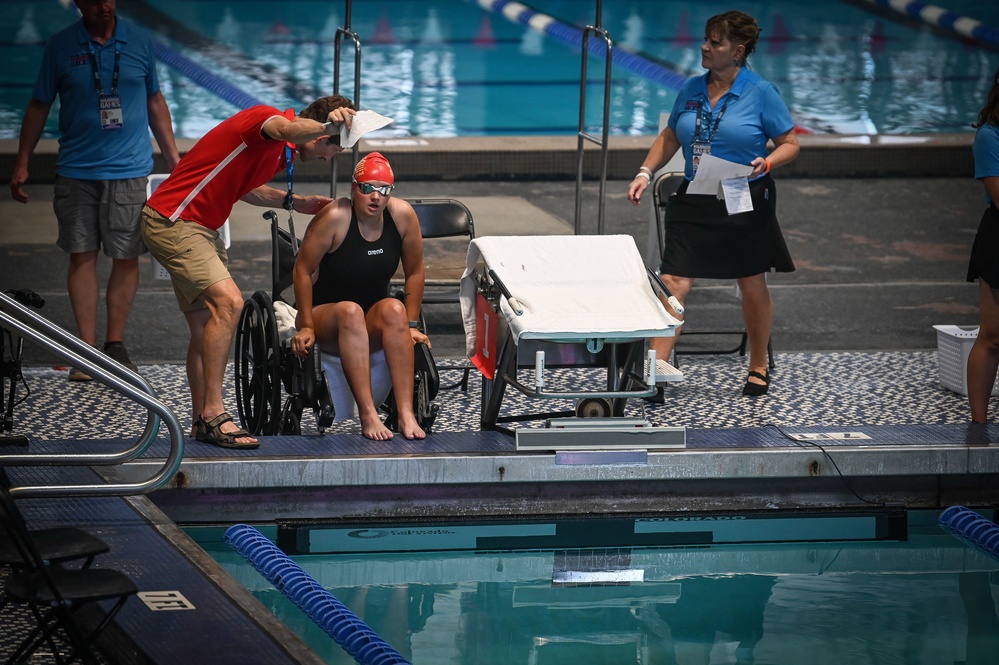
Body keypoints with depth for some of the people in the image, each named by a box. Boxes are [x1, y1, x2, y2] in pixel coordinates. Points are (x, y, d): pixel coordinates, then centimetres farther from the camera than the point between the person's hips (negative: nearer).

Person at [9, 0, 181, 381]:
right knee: (82, 256, 1)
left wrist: (173, 157, 14)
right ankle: (86, 348, 6)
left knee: (126, 257, 1)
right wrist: (22, 164, 5)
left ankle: (115, 346, 11)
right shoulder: (61, 46, 2)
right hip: (77, 170, 0)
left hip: (128, 168, 0)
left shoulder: (139, 42, 5)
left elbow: (155, 101, 14)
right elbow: (39, 106, 7)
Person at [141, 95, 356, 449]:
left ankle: (202, 421, 19)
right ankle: (212, 414, -24)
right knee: (227, 301, -24)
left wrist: (295, 202, 19)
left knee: (205, 329, 12)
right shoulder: (265, 116, -18)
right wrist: (327, 126, -62)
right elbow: (287, 129, -43)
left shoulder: (284, 154, 13)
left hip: (200, 229, 11)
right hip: (172, 219, -11)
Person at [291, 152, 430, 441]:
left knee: (394, 309, -31)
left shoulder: (402, 215, -8)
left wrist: (410, 325, 0)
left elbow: (414, 272, 2)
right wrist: (307, 327, -12)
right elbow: (303, 270, -12)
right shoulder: (335, 217, -18)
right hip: (326, 314, -3)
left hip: (373, 321, 3)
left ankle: (406, 414, -40)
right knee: (350, 311, -37)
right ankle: (368, 415, -44)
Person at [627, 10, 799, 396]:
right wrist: (646, 173, 4)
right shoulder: (691, 90, 4)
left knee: (752, 287, 11)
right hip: (695, 202, 3)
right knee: (673, 283, -9)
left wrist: (766, 164, -23)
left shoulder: (761, 93, -8)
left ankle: (759, 368, 30)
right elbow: (670, 137, 16)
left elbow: (790, 144, -4)